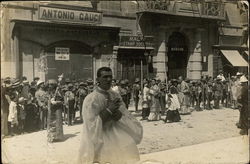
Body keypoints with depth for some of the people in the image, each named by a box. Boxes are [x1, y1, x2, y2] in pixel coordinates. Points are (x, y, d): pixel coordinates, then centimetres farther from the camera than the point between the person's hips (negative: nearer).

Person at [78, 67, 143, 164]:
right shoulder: (90, 99, -13)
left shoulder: (115, 96, 4)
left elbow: (126, 116, 1)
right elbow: (91, 124, -18)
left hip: (115, 135, 5)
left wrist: (119, 115, -21)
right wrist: (109, 110, -22)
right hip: (98, 139, -5)